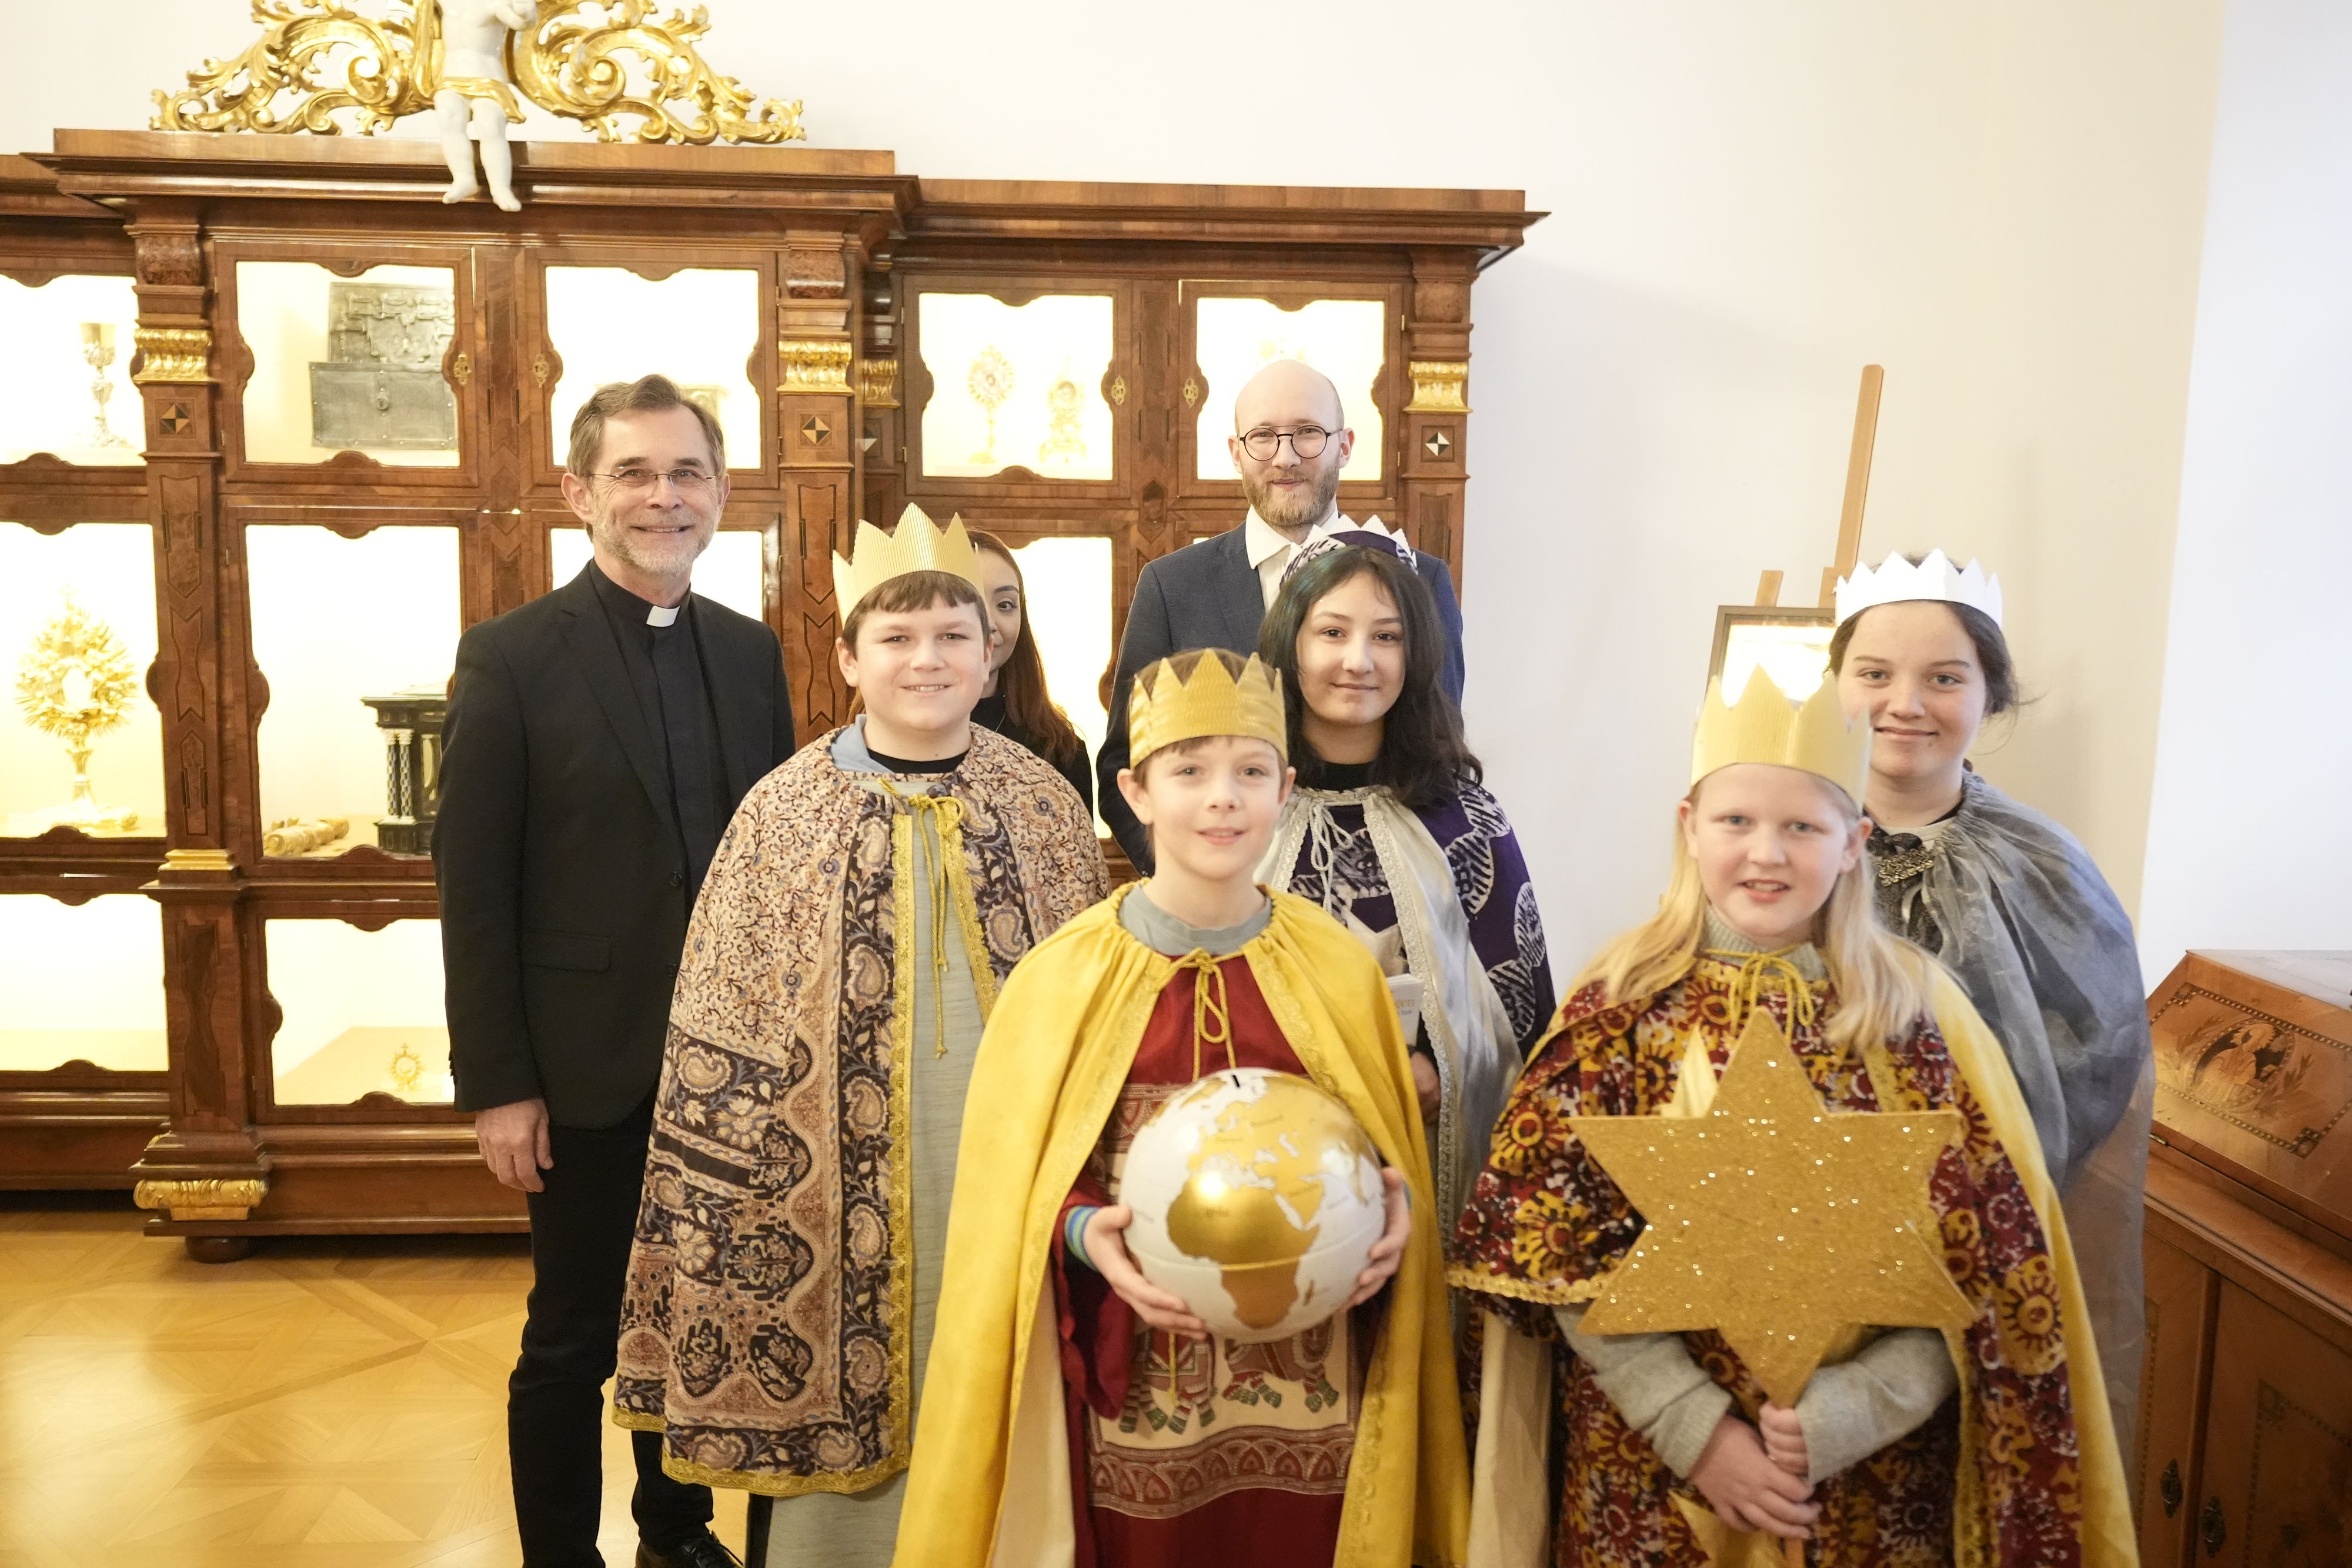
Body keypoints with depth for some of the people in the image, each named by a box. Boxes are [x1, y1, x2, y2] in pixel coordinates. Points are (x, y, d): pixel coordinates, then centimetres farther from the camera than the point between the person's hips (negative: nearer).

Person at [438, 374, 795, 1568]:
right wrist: (496, 1085, -11)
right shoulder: (510, 656, -8)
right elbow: (473, 889, -9)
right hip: (591, 1068, -4)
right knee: (573, 1341, 11)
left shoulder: (750, 651, 5)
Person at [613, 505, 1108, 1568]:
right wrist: (744, 1196, -4)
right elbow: (719, 1041, -2)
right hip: (843, 1190, -1)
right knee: (848, 1416, 10)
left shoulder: (1045, 806, 0)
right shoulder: (781, 814, -5)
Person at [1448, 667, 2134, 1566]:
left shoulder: (1915, 1013, -5)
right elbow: (1562, 1251, -9)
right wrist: (1698, 1428, -14)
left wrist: (1845, 1411, -15)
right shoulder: (1623, 1006, -8)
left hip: (1875, 1474, 1)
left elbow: (1982, 1267, -5)